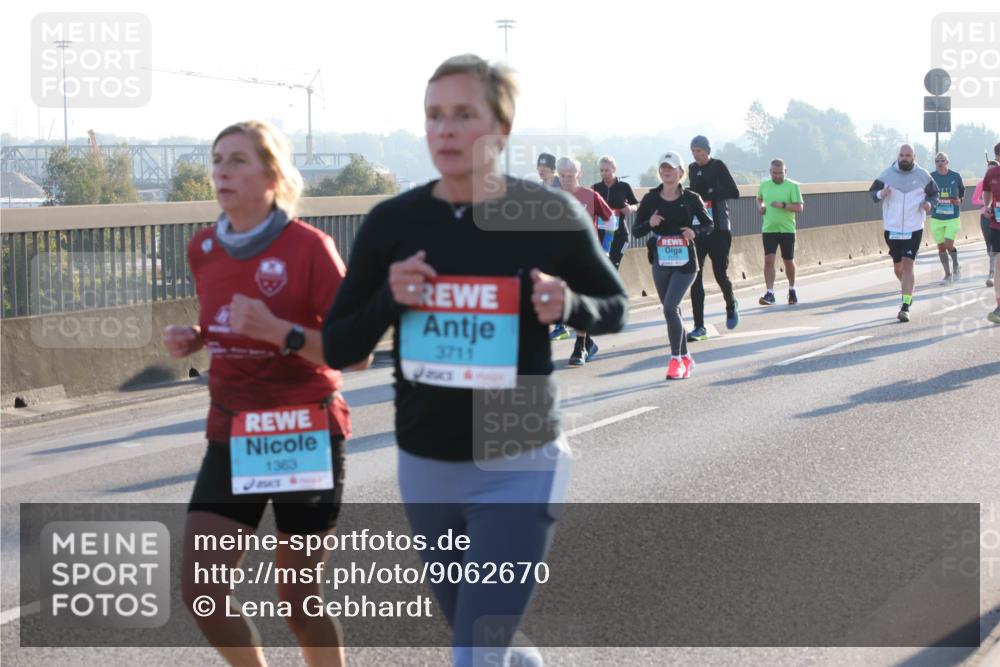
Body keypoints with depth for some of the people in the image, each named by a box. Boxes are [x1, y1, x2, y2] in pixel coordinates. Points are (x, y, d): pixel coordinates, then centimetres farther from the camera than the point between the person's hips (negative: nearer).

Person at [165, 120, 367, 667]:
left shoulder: (309, 247, -14)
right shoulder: (203, 248, 3)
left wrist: (280, 332, -27)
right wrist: (192, 339, 0)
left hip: (305, 435, -5)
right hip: (231, 436, 5)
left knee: (298, 598, 4)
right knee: (201, 592, -3)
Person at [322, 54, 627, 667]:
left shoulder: (551, 216, -9)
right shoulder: (392, 223, -3)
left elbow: (616, 310, 6)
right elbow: (337, 350, 1)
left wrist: (568, 305, -16)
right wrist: (388, 300, -18)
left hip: (518, 468, -4)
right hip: (425, 468, 4)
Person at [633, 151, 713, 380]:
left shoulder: (691, 198, -3)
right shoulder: (650, 199, 2)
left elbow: (708, 224, 7)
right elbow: (636, 230, 4)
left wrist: (695, 234, -13)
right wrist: (649, 224, -16)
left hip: (685, 262, -4)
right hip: (660, 263, 4)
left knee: (670, 308, -17)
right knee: (672, 311, 12)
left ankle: (676, 359, -7)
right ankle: (685, 358, 26)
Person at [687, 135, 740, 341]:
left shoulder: (718, 167, -6)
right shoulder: (693, 169, 12)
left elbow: (734, 193, -13)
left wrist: (710, 193, -20)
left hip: (718, 229, -5)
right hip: (697, 229, 5)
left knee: (720, 273, -3)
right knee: (695, 275, -4)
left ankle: (731, 304, 31)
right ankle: (699, 327, -3)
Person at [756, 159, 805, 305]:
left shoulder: (792, 186, -5)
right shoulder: (764, 185, 7)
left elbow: (799, 208, -10)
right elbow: (759, 198, 28)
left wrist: (783, 205, -24)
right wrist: (761, 206, 6)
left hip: (787, 230, -2)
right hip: (768, 229, 2)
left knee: (788, 261, 10)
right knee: (768, 260, -11)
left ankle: (792, 290, 32)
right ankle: (770, 294, -13)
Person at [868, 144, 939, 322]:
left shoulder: (922, 175, 0)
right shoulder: (887, 174, 1)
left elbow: (934, 194, 13)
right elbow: (872, 191, 7)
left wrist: (929, 203, -10)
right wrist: (880, 194, -16)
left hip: (914, 229, -3)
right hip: (892, 229, 3)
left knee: (907, 265, -14)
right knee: (898, 267, 13)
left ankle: (905, 307, -15)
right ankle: (909, 289, 44)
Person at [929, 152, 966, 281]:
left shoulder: (955, 176, -3)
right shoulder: (931, 177, -2)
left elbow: (962, 191, 14)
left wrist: (959, 201, 2)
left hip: (953, 217, -2)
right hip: (936, 217, 2)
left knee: (949, 245, -12)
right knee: (941, 246, 6)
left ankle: (956, 266, 16)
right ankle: (947, 273, 22)